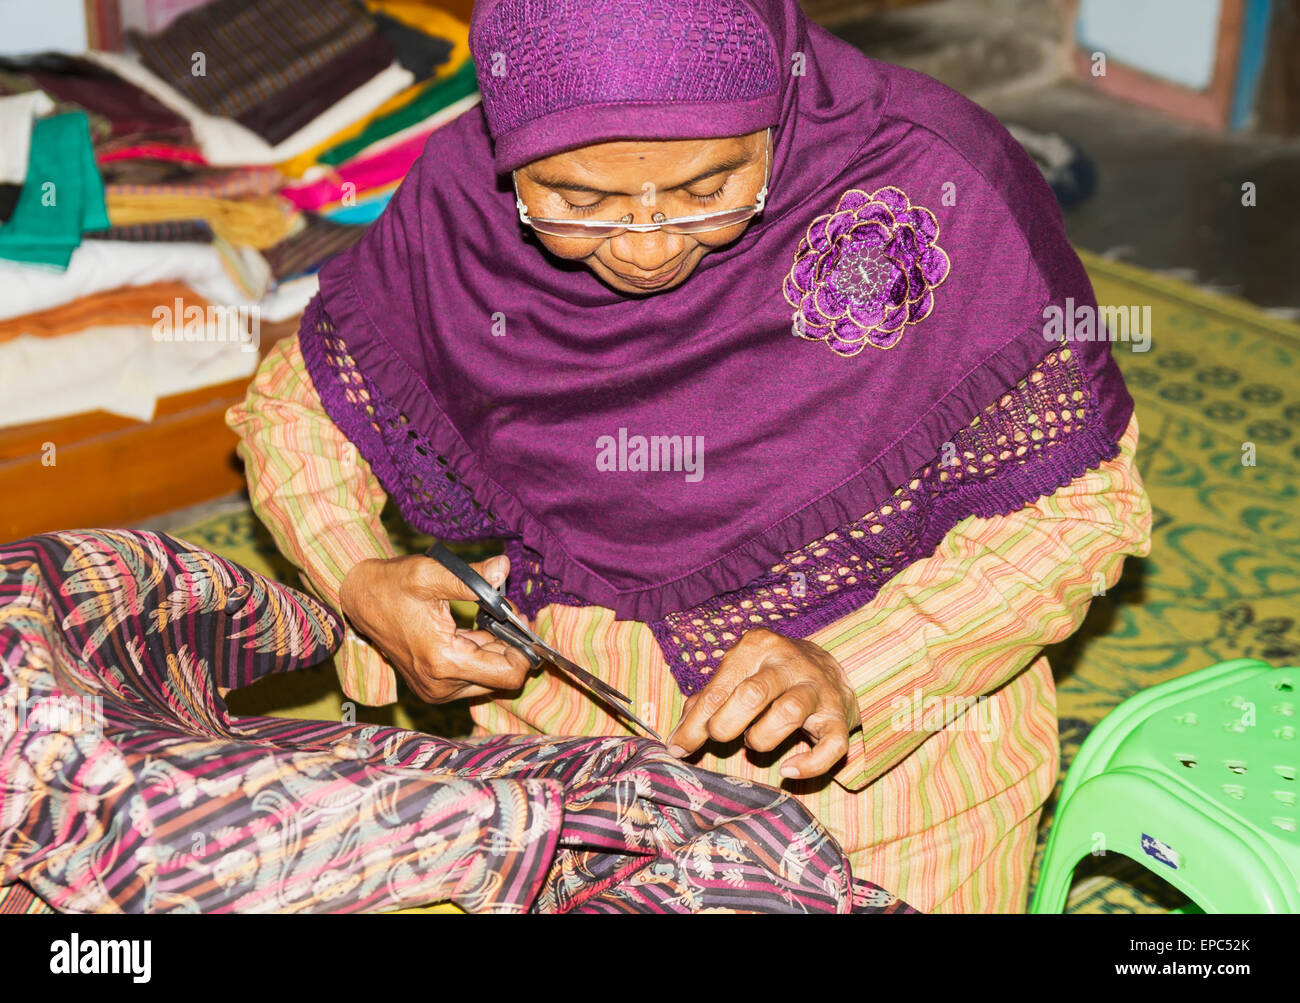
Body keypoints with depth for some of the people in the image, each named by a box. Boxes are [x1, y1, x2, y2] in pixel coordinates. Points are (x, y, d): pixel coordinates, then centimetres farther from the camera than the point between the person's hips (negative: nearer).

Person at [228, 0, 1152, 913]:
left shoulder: (934, 186, -23)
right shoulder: (460, 204, -15)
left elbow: (1083, 504, -16)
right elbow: (296, 403, 1)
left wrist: (849, 675, -29)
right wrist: (359, 583, -18)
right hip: (567, 725, 2)